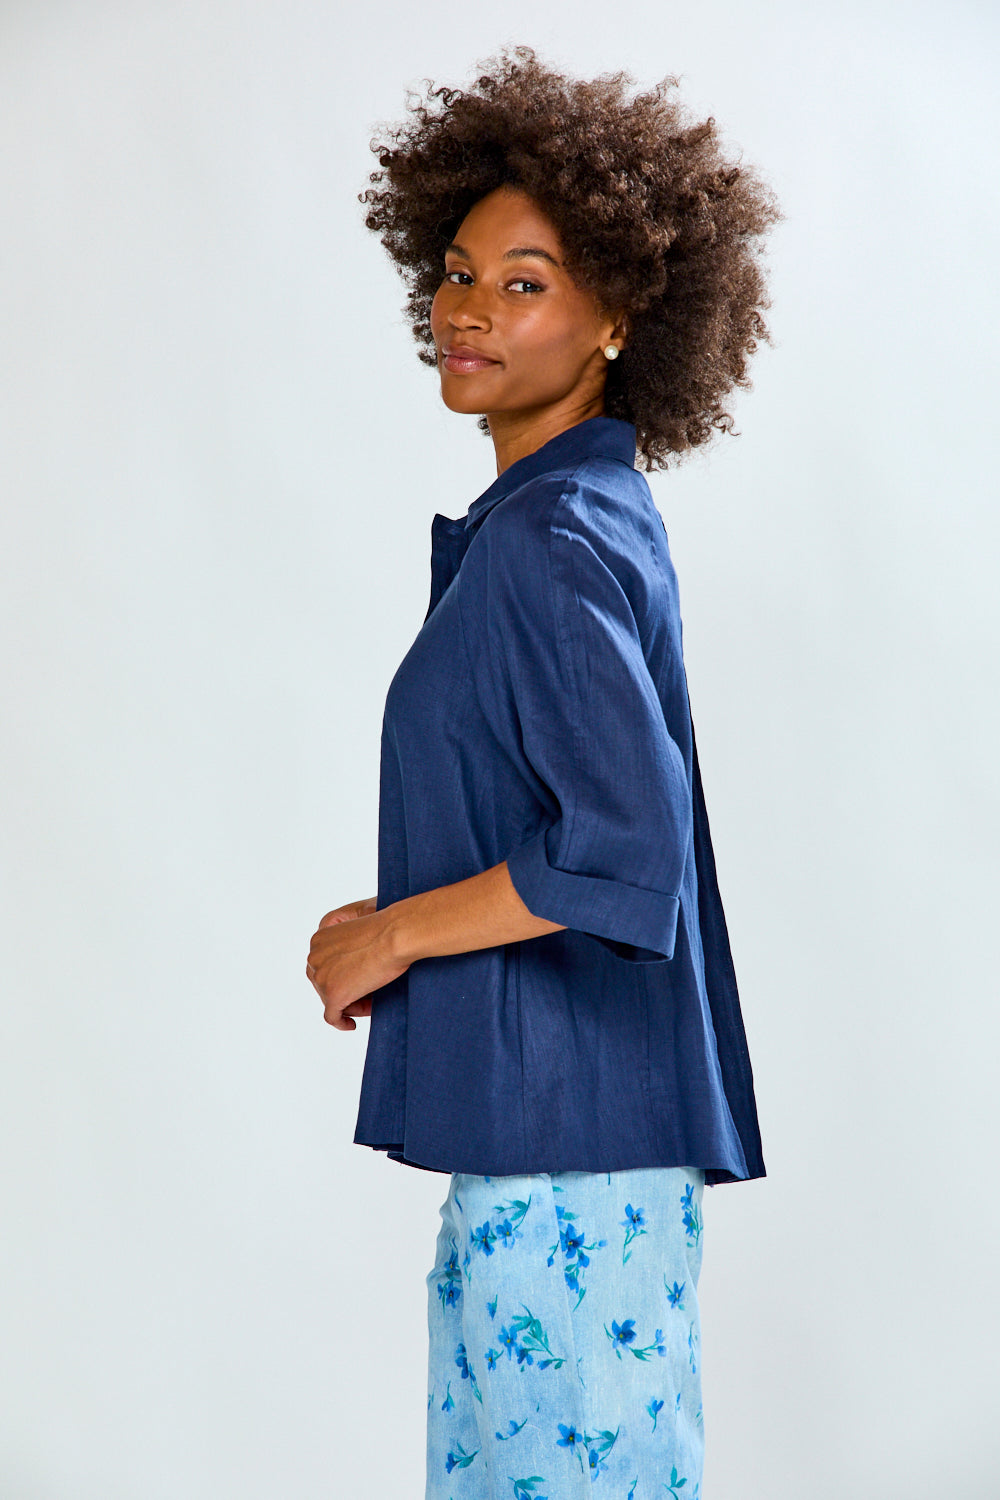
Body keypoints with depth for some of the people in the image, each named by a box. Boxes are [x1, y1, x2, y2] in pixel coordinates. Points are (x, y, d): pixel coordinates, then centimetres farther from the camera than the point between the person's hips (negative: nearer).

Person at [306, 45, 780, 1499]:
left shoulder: (550, 537, -17)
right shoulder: (594, 511, 12)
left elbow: (623, 847, -26)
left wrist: (394, 934, -14)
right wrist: (404, 925, 14)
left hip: (566, 1114, -10)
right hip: (546, 1105, 10)